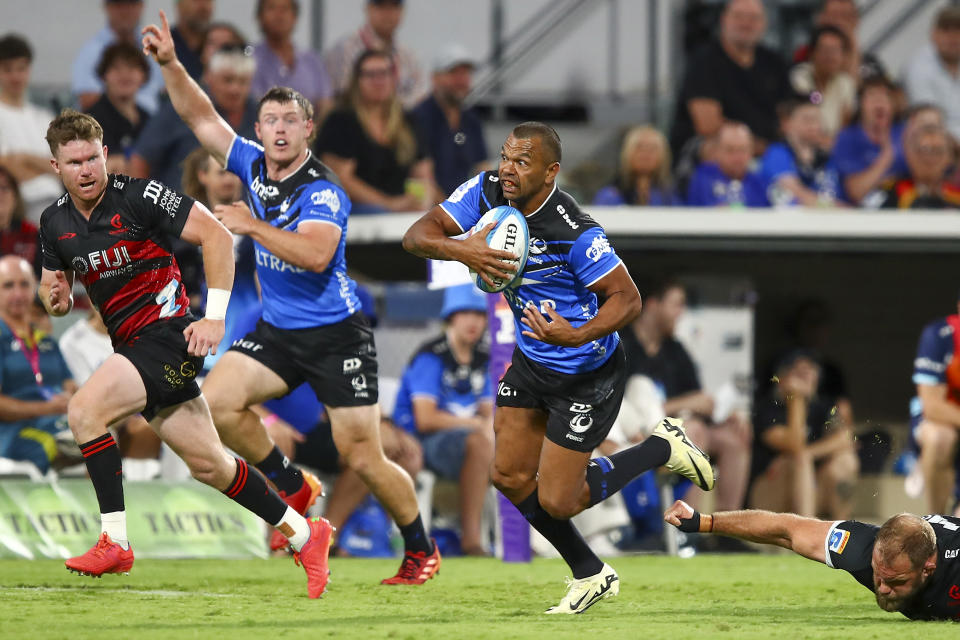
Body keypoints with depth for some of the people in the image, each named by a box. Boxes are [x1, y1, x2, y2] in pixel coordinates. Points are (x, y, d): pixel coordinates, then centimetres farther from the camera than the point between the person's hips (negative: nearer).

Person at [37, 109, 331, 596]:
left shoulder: (139, 196, -14)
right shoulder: (54, 223, 6)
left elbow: (216, 234, -14)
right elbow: (53, 290, 19)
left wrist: (215, 317, -18)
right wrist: (56, 299, -7)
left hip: (168, 333, -7)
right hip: (130, 345, 7)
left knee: (85, 410, -24)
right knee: (208, 465, 10)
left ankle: (114, 540, -19)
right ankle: (304, 535, 24)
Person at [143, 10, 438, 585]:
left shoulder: (324, 192, -18)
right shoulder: (253, 166, 2)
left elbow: (315, 255, -34)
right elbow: (202, 117, 5)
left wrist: (251, 226, -31)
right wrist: (170, 65, -7)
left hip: (336, 337, -6)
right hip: (277, 333, 6)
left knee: (364, 459, -6)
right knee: (216, 400, -15)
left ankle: (421, 550, 16)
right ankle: (293, 488, 6)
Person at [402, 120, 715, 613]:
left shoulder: (574, 231, -31)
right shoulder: (488, 192, -12)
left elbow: (627, 298, -25)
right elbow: (417, 235, -14)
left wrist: (576, 335, -41)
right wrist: (460, 249, -35)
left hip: (587, 375, -7)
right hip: (531, 360, 7)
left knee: (556, 502, -2)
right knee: (510, 478, 9)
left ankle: (663, 449, 20)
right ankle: (590, 574, 30)